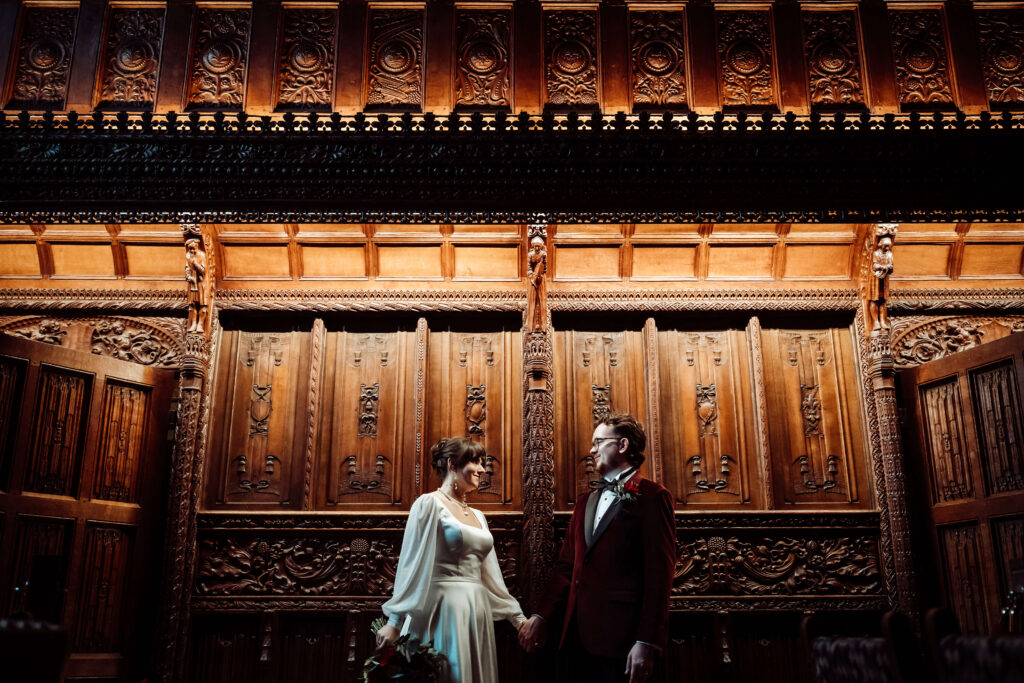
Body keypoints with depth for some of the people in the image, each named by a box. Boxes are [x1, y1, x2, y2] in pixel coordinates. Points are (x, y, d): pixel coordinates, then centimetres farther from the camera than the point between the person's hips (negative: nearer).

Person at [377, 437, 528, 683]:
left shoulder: (477, 516, 16)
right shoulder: (430, 504, -5)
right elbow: (411, 565, -10)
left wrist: (518, 618, 18)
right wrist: (394, 621, -13)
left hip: (478, 610, 7)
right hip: (444, 608, -7)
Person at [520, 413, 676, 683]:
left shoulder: (652, 496, -4)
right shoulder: (585, 501, 18)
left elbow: (659, 573, -11)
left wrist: (647, 642, -15)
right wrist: (541, 616, 7)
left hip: (620, 636, -6)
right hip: (580, 631, 6)